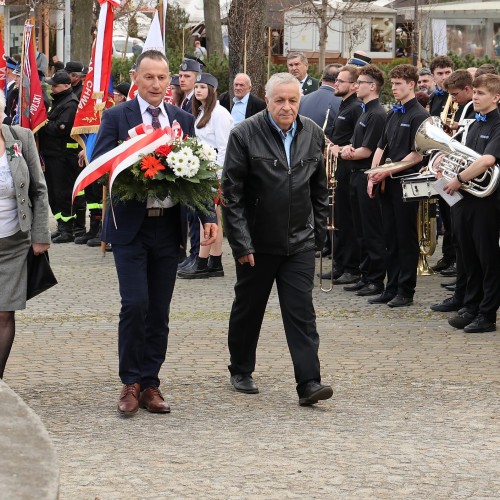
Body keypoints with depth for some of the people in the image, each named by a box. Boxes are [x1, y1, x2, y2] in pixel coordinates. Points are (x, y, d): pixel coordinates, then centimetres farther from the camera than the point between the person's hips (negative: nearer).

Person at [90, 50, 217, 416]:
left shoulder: (183, 120, 9)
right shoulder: (116, 117, -1)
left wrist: (208, 217, -5)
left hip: (168, 228, 4)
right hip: (131, 225, -3)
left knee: (159, 311, 7)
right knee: (135, 304, -11)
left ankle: (150, 385, 16)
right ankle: (131, 382, 4)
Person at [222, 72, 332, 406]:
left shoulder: (313, 135, 5)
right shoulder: (245, 135, -9)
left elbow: (320, 189, 14)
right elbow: (232, 193, -10)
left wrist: (318, 231, 10)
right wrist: (241, 242, -13)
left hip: (300, 242, 2)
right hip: (257, 242, -2)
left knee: (302, 313, -5)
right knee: (248, 309, 13)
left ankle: (309, 383, -9)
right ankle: (241, 371, 30)